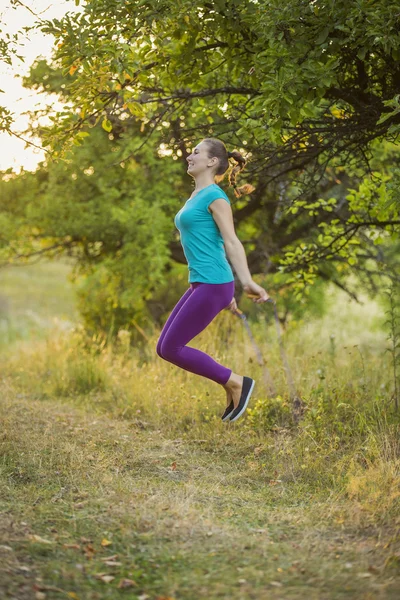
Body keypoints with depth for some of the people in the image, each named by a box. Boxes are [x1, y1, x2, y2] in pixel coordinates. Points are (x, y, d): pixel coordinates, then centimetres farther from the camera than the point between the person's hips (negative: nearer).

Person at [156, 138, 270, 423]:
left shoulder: (215, 196, -8)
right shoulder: (196, 198, 19)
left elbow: (231, 242, -16)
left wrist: (248, 282, -26)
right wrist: (227, 292, 25)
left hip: (212, 286, -10)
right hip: (201, 285, 10)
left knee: (171, 348, -7)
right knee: (165, 348, 7)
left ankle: (236, 382, 2)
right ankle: (232, 385, 12)